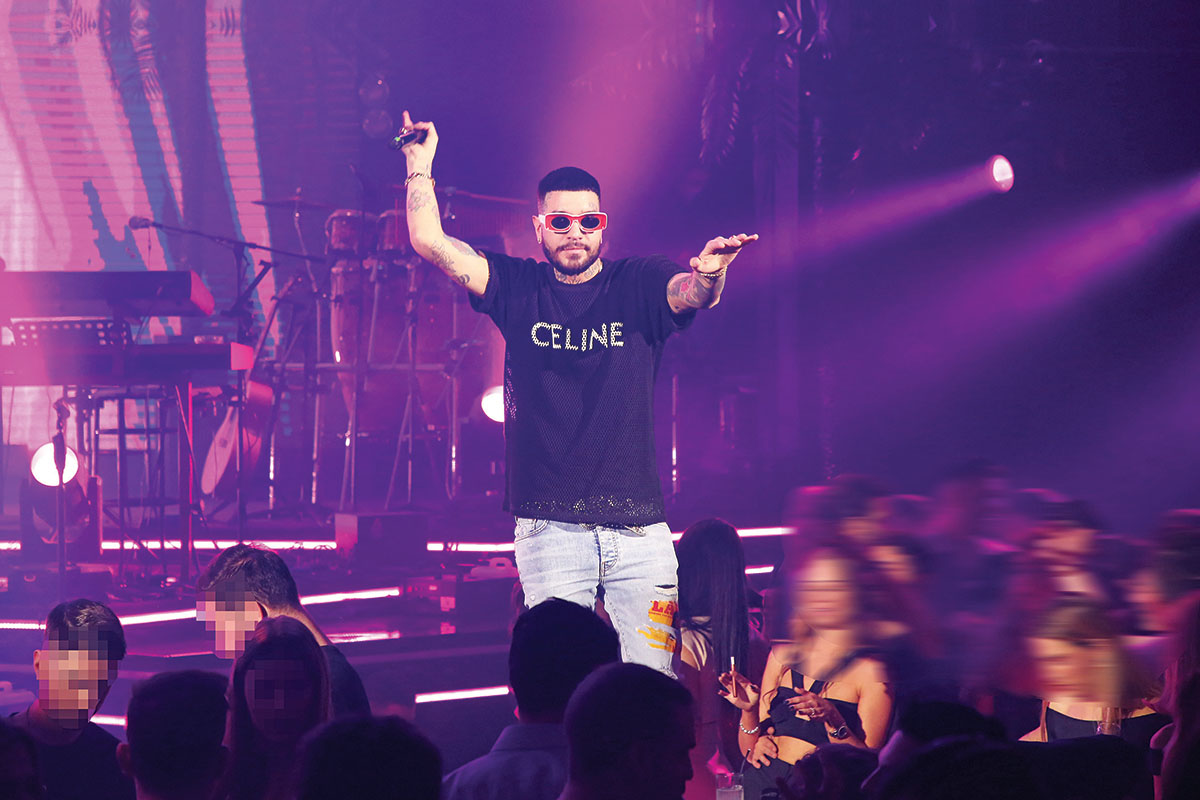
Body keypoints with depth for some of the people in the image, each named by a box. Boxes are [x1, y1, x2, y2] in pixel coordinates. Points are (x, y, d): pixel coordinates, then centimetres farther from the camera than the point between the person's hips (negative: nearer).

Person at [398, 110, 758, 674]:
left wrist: (708, 274, -38)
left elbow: (692, 293, -15)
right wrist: (421, 162, -4)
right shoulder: (518, 288, 9)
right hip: (549, 530, 0)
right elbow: (431, 243, 2)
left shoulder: (639, 284, 6)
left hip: (638, 527, 0)